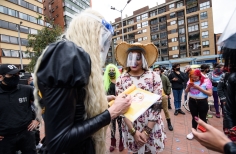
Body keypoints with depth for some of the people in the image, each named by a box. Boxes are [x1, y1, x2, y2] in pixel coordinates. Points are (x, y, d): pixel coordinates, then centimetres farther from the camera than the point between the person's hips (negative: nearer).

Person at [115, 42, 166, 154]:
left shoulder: (154, 77, -8)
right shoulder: (121, 80, -7)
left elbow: (156, 106, -8)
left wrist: (146, 131, -11)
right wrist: (133, 131, -11)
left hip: (152, 128, 0)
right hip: (130, 128, 1)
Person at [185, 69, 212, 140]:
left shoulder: (206, 81, -12)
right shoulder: (190, 81, 1)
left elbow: (210, 93, -15)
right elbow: (186, 91, 8)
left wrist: (199, 88, -22)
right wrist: (189, 86, -12)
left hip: (202, 102, -4)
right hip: (192, 101, 4)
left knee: (202, 118, 10)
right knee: (194, 117, 17)